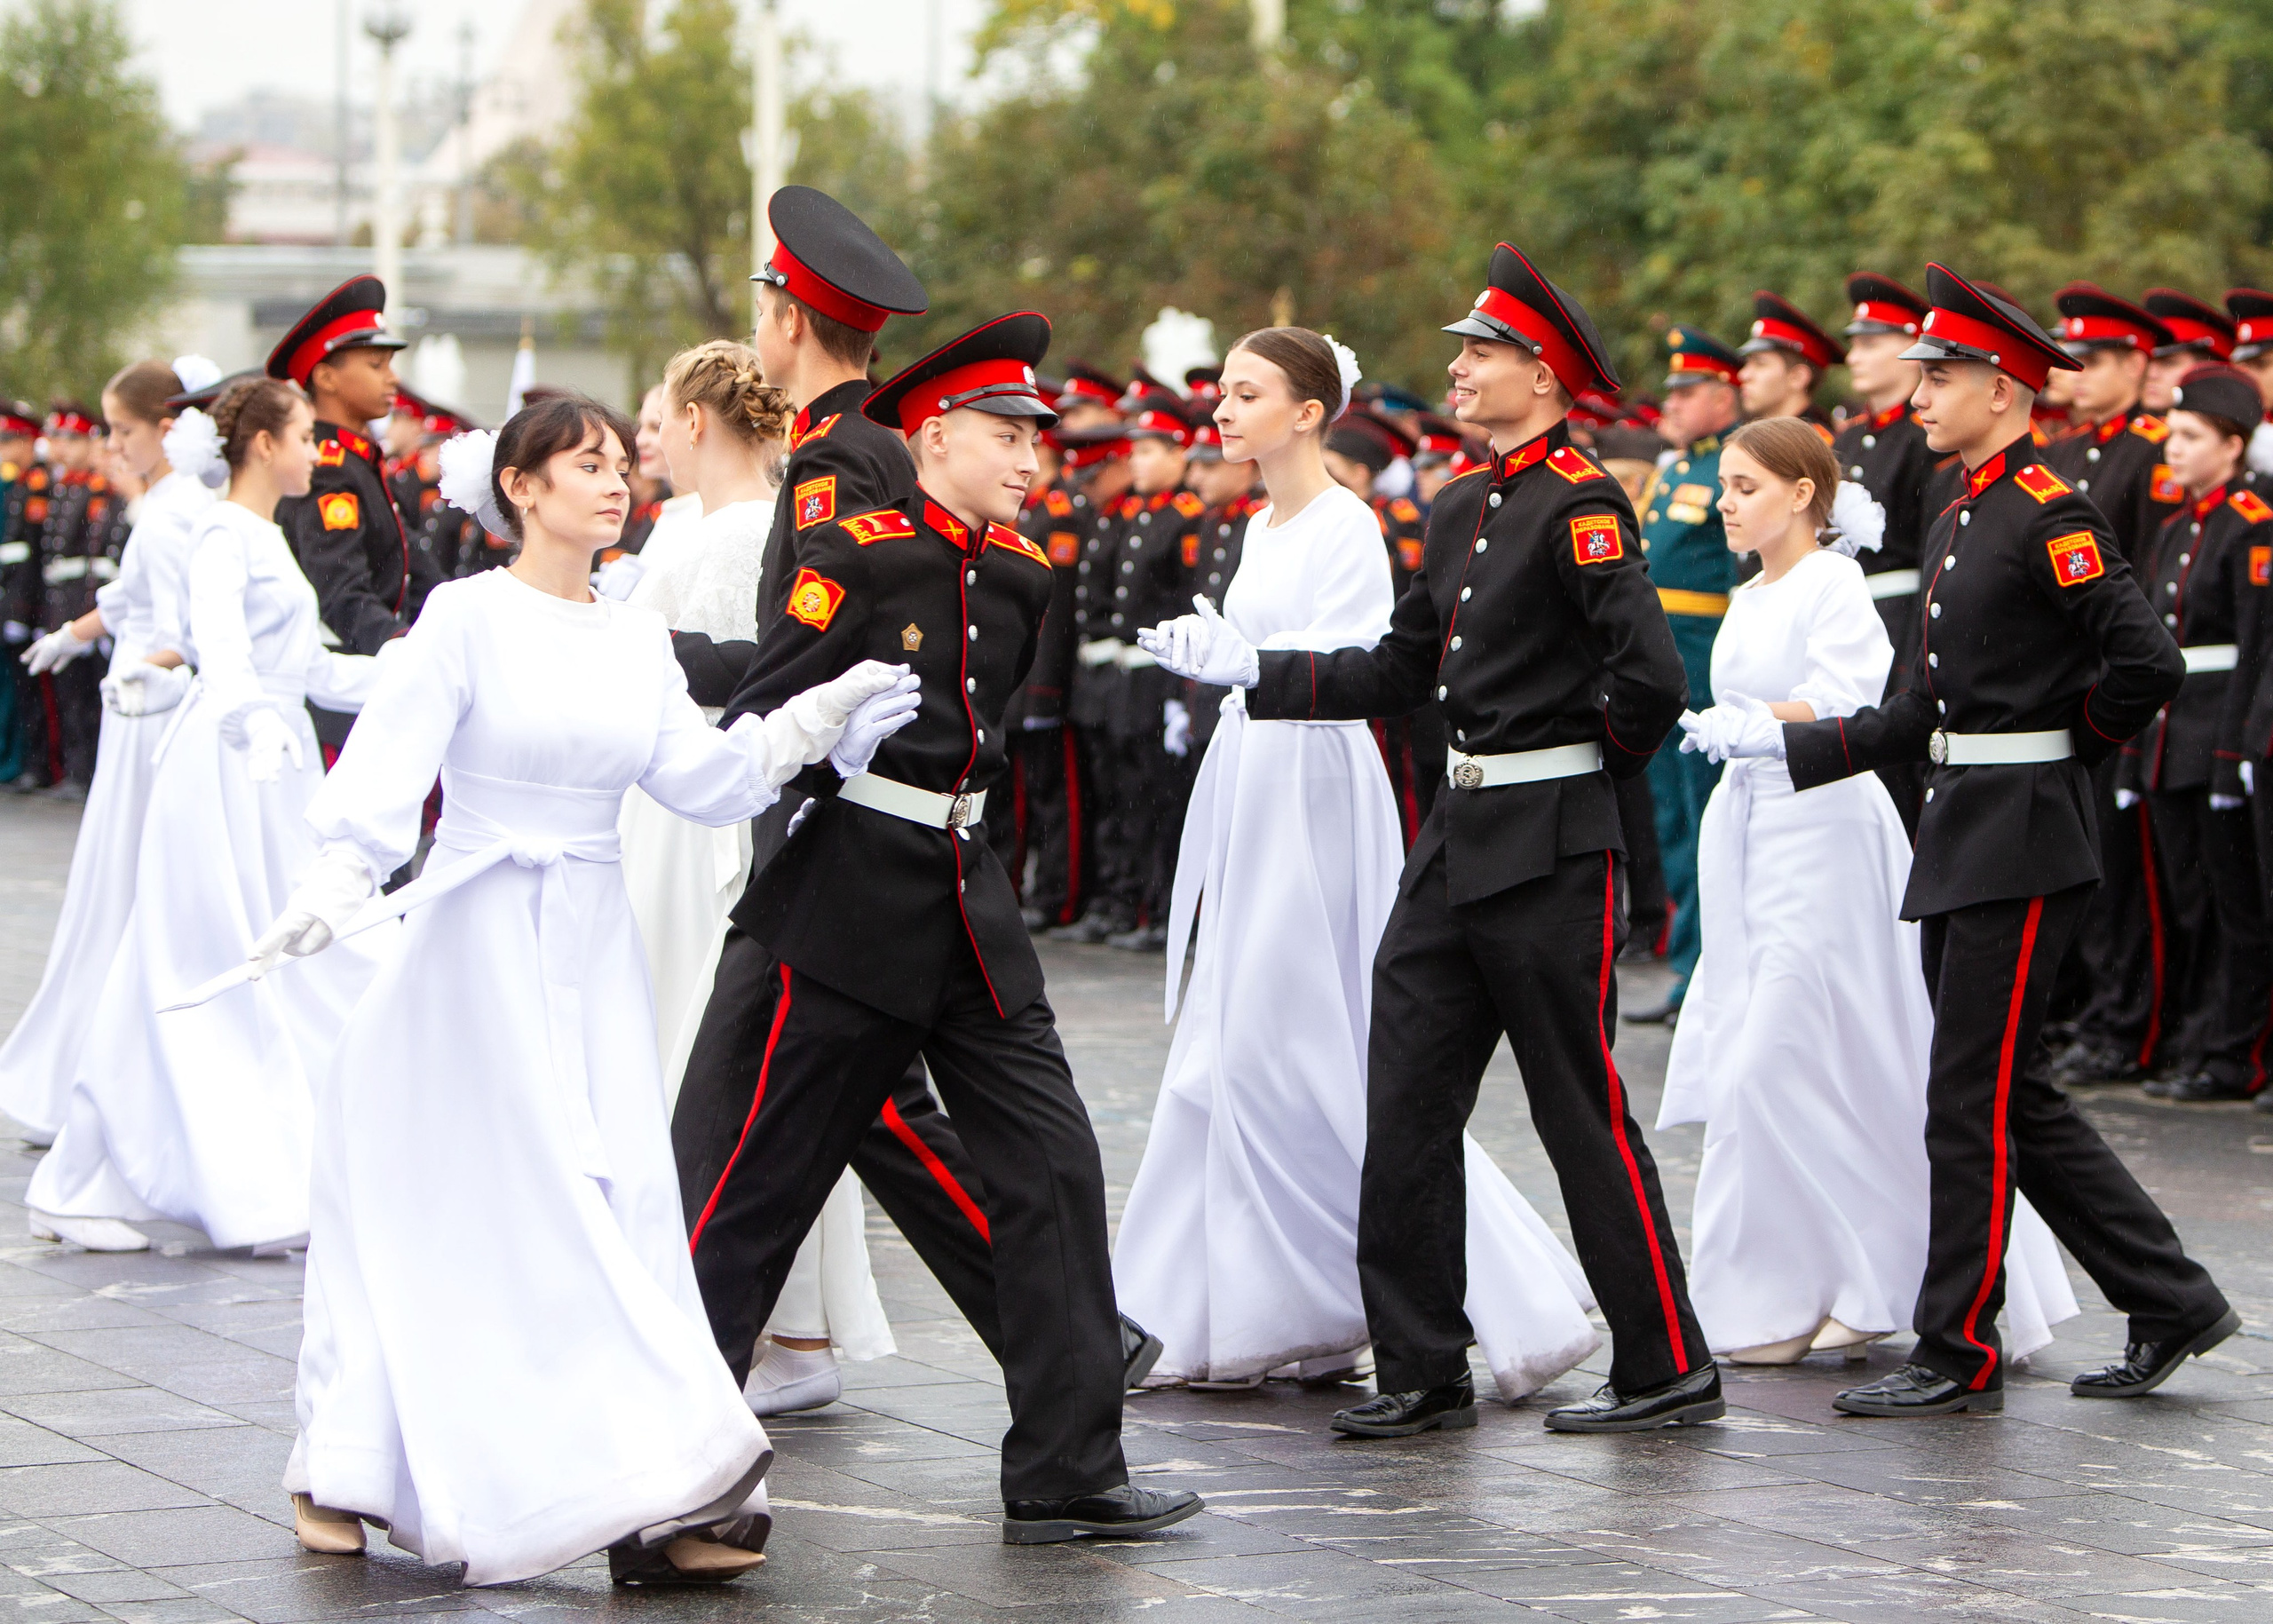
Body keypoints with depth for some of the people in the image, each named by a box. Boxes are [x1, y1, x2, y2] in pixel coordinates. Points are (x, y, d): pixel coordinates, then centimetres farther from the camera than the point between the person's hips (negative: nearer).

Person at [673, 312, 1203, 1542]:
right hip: (850, 899, -7)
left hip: (969, 900, 7)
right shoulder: (854, 555, -10)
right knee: (761, 1178, -1)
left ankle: (1067, 1474, 4)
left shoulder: (1020, 574, 11)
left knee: (1052, 1164, 0)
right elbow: (760, 722, -11)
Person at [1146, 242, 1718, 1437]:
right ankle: (1423, 1370, 12)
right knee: (1407, 1105, 6)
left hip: (1548, 845, -9)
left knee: (1582, 1112, -2)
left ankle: (1668, 1369, 8)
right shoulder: (1460, 508, 14)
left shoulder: (1581, 504, -14)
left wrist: (1601, 753, -7)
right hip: (1455, 841, 9)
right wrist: (1248, 670, 14)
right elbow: (1397, 673, 18)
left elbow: (1651, 673, -23)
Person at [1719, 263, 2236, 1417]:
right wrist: (1795, 746, 13)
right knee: (2012, 1100, 11)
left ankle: (1961, 1353, 2)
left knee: (1972, 1099, -5)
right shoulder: (1961, 520, 15)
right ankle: (2171, 1303, 19)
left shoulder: (2050, 515, -13)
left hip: (2023, 838, -10)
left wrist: (2064, 740, -5)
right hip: (1960, 833, 10)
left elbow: (2148, 666, -21)